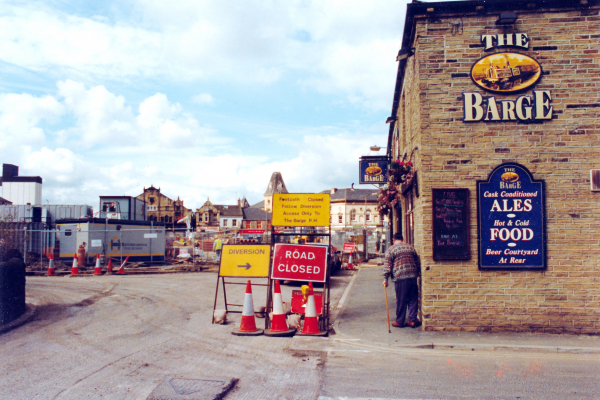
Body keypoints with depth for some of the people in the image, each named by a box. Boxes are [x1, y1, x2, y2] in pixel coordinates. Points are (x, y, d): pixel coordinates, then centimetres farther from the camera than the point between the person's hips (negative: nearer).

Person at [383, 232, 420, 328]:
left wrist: (385, 279, 0)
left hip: (399, 277, -3)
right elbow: (417, 262, 18)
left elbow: (388, 265, -4)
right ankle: (412, 320, 11)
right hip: (413, 276, 4)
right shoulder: (410, 247, 14)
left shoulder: (390, 249, 1)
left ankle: (400, 321, 12)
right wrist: (418, 273, 28)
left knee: (401, 300, 3)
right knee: (413, 299, 10)